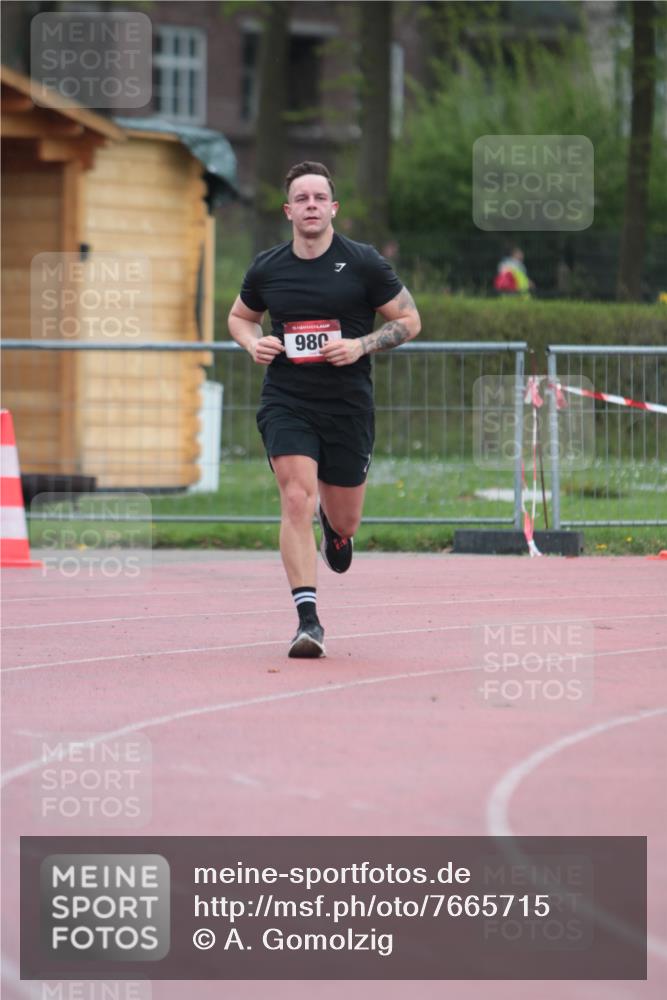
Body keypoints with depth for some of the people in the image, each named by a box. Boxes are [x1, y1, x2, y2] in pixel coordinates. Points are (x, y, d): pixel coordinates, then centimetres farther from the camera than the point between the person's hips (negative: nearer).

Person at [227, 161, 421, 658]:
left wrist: (360, 346, -14)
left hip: (348, 406, 0)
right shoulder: (267, 268, 2)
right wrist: (253, 343, -3)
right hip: (286, 404, 0)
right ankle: (308, 619, -19)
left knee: (345, 522, 10)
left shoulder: (363, 262, -4)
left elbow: (409, 320, 2)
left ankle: (333, 526, 51)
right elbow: (240, 315, 21)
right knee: (296, 500, -19)